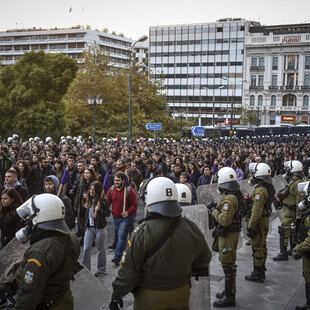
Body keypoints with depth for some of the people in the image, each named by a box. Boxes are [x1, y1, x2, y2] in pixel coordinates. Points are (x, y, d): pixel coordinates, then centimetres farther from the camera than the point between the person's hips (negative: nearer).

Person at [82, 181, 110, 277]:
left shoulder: (103, 200, -10)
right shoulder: (89, 199, 7)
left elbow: (108, 213, -8)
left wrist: (99, 210, -23)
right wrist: (86, 224, 14)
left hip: (100, 228, -5)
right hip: (90, 227, 5)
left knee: (101, 250, 7)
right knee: (86, 248, 0)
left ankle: (102, 270, 21)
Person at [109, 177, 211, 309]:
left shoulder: (143, 232, -23)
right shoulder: (191, 228, -9)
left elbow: (129, 269, -17)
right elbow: (204, 259, 6)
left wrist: (117, 295, -4)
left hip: (149, 299, -3)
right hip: (181, 295, 3)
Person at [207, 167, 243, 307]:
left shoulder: (229, 198, -24)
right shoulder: (235, 195, 9)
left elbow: (224, 220, -28)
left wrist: (213, 210, -17)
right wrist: (216, 207, 11)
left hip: (228, 235, -11)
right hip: (231, 232, 11)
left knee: (228, 265, -3)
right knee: (228, 263, 20)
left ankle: (229, 297, 5)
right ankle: (229, 291, 34)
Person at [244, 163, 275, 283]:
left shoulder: (260, 190, -24)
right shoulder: (269, 187, 7)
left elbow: (257, 212, -27)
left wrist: (250, 227, -23)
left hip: (259, 221, -10)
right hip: (265, 220, 10)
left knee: (257, 248, 0)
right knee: (262, 247, 18)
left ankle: (257, 275, 9)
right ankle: (262, 272, 30)